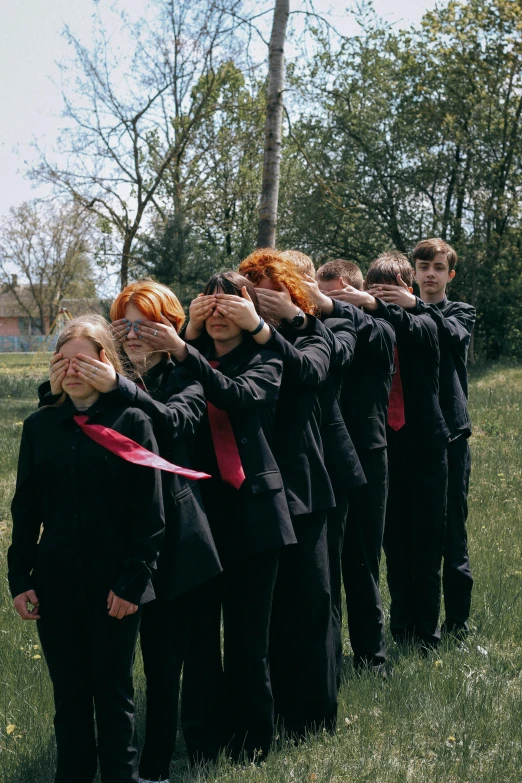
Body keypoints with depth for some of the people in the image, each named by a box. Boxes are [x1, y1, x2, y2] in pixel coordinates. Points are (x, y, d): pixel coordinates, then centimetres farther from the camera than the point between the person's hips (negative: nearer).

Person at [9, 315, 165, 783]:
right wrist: (19, 578, 2)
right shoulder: (40, 426, 5)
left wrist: (133, 581, -11)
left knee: (114, 695, 9)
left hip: (113, 587, -3)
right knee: (68, 695, 13)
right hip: (55, 584, 3)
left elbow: (150, 513, -8)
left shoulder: (132, 422, -6)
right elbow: (25, 510, 7)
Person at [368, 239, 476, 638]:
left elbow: (453, 335, -15)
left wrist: (415, 306, -30)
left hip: (449, 434, -1)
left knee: (451, 530, -2)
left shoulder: (461, 313, 9)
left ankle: (457, 622, 7)